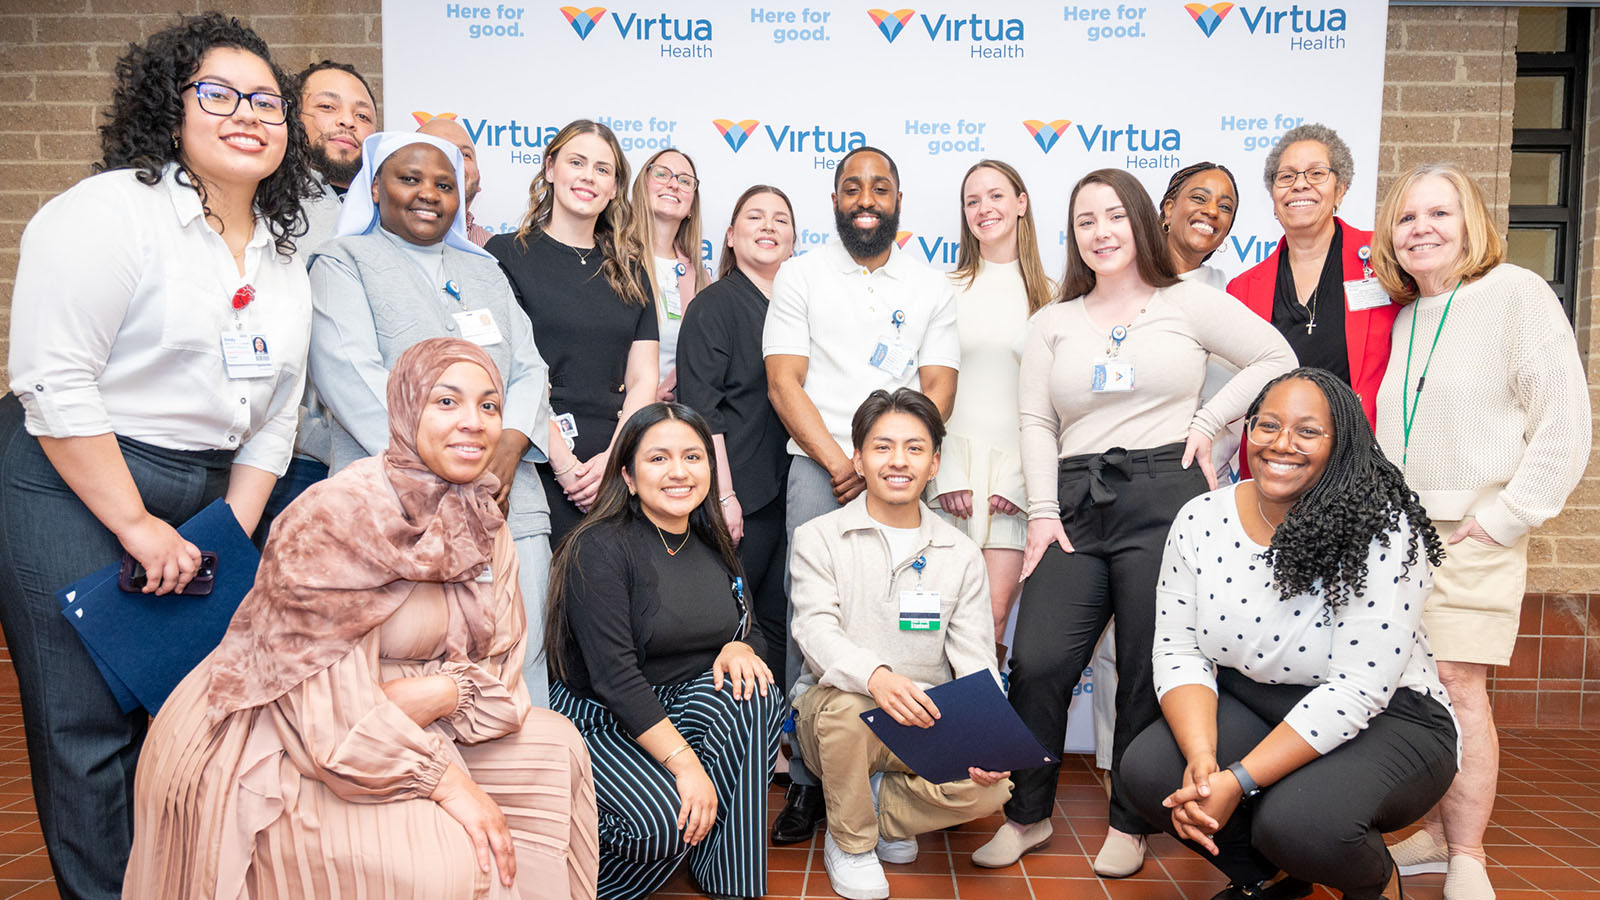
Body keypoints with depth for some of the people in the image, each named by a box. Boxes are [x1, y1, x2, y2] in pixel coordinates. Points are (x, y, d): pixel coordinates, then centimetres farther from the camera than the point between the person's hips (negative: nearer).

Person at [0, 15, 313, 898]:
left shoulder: (281, 256, 11)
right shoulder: (110, 211, -11)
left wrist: (228, 538, 5)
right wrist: (137, 527, -16)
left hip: (202, 507, 7)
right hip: (75, 495, -6)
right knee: (91, 732, 0)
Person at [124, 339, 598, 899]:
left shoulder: (484, 528, 1)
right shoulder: (339, 516, -22)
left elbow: (500, 671, 2)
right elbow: (332, 705, -24)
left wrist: (436, 693, -19)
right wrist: (447, 781, -23)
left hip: (398, 733, 8)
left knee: (554, 745, 0)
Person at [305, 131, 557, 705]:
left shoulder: (484, 270, 24)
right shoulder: (345, 262, 10)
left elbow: (529, 370, 15)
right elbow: (350, 375, -6)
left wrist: (506, 449, -5)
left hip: (508, 503, 4)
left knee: (521, 669, -1)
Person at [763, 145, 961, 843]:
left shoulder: (932, 287, 14)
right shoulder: (800, 277, 10)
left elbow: (938, 389, 6)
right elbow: (784, 384, 1)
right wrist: (839, 463, -9)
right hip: (819, 470, -1)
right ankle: (808, 779, 7)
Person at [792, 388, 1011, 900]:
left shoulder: (961, 554, 8)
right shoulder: (818, 538, 0)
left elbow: (973, 658, 1)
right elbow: (816, 632, -15)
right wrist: (876, 676, -37)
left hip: (926, 725, 2)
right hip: (836, 717, -2)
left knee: (989, 789, -25)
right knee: (845, 702, -36)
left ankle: (883, 810, 7)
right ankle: (850, 841, -6)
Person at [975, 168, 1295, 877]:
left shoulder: (1189, 303, 8)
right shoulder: (1052, 324, 15)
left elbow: (1278, 360, 9)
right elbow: (1036, 424, 9)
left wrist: (1208, 420, 0)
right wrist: (1043, 512, -1)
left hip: (1164, 495, -2)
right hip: (1076, 502, 3)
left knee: (1150, 670, 2)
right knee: (1037, 662, -5)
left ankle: (1131, 824, 21)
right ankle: (1027, 814, 15)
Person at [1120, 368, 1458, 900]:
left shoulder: (1381, 533, -20)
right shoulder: (1201, 520, -6)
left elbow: (1357, 689, -24)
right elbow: (1179, 652, -7)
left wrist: (1239, 781, -29)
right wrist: (1202, 761, -25)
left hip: (1382, 720, -4)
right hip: (1251, 706, 5)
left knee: (1301, 821, -32)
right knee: (1147, 771, -20)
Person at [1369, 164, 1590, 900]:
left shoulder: (1516, 293, -3)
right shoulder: (1397, 315, 14)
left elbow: (1564, 424, -9)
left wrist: (1503, 518, -12)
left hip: (1472, 535, -5)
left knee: (1458, 687, -7)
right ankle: (1436, 832, 20)